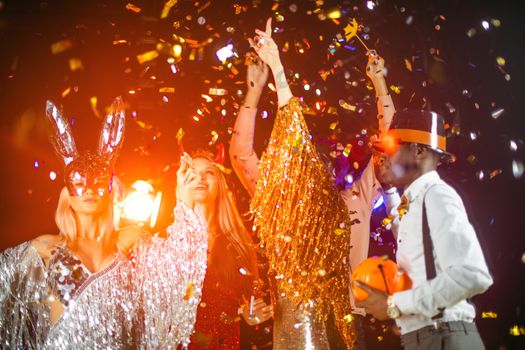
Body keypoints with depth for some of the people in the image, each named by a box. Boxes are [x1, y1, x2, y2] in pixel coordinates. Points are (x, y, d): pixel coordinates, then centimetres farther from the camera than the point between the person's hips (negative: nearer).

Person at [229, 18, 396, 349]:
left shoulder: (354, 201, 15)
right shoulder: (279, 206, 13)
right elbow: (241, 152, 10)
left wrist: (380, 84, 13)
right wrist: (255, 90, 7)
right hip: (293, 322, -1)